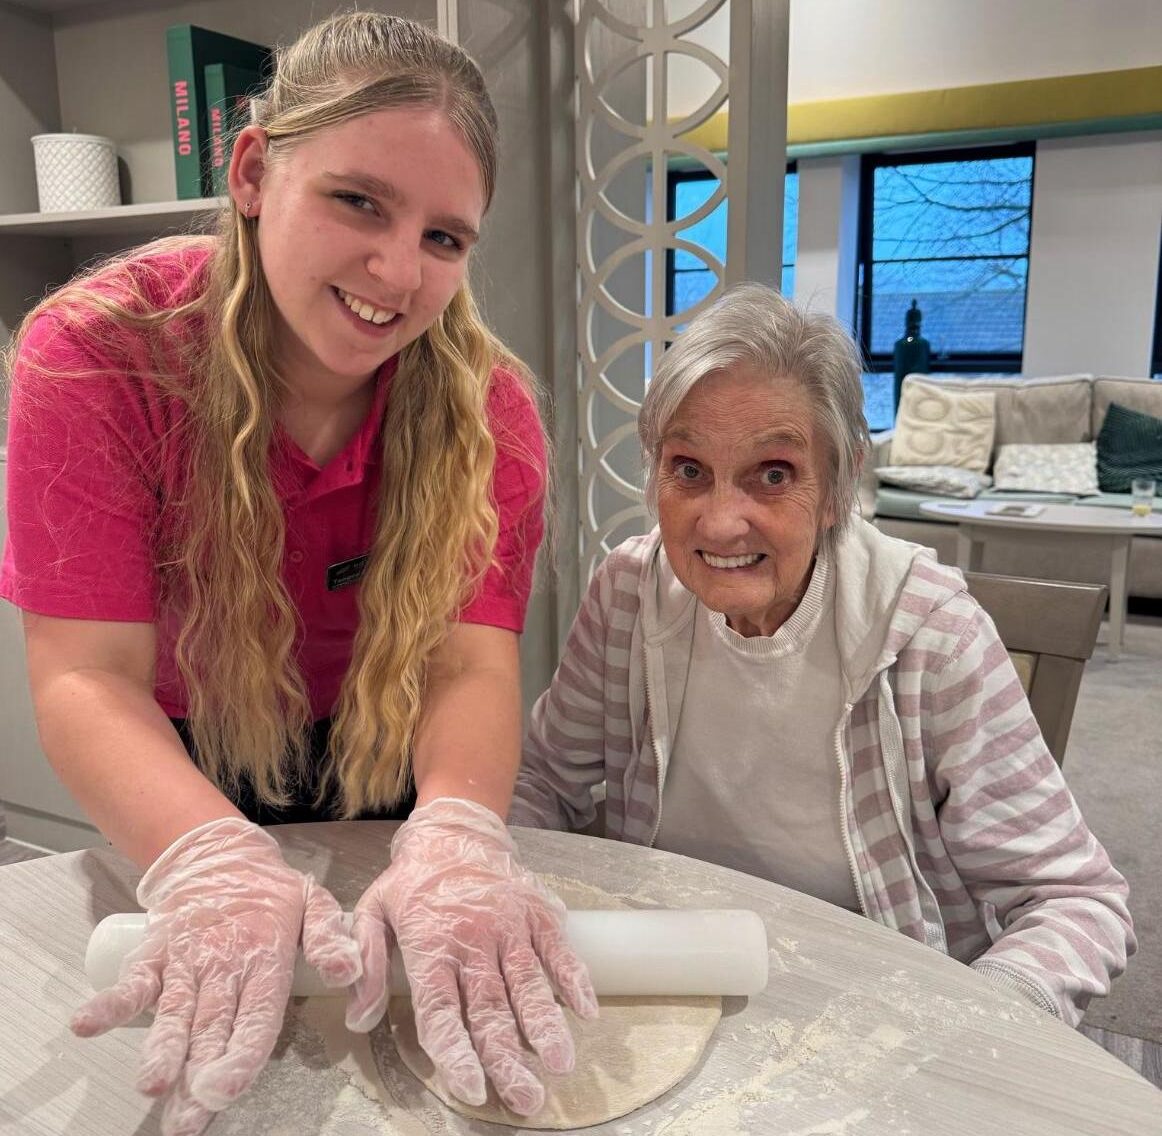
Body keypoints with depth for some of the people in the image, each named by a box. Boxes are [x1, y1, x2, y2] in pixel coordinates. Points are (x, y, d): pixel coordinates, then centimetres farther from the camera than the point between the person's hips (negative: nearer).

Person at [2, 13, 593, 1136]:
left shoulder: (484, 403, -23)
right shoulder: (96, 356, -27)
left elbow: (472, 657, -30)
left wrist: (456, 834, -51)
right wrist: (211, 862, -48)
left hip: (386, 772, 1)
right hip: (172, 777, 0)